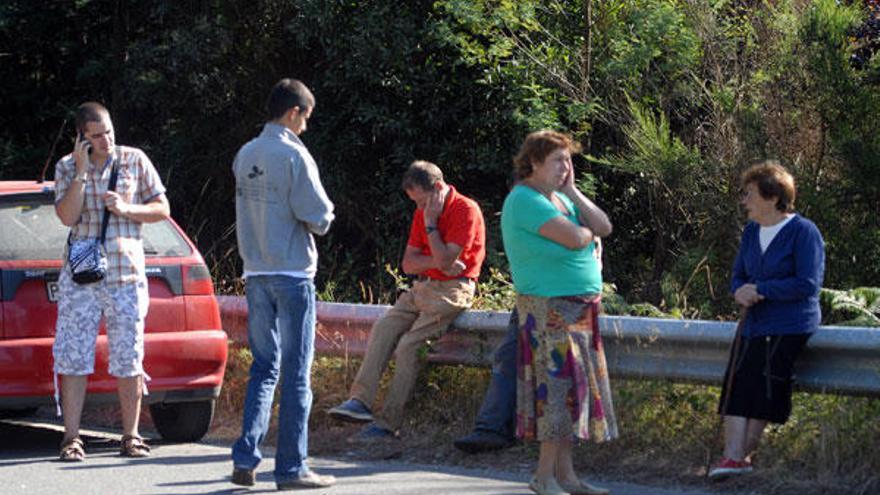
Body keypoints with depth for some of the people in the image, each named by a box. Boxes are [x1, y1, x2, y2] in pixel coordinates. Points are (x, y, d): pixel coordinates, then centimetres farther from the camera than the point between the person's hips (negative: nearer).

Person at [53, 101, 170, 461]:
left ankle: (130, 437, 9)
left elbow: (162, 209, 6)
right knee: (73, 359, -4)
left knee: (128, 361, 1)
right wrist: (81, 172, -14)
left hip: (125, 274, 0)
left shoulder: (134, 161, 4)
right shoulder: (67, 167, 4)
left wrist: (126, 209, -10)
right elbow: (67, 216, -9)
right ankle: (72, 438, 0)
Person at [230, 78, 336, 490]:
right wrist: (324, 214, 8)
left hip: (256, 275, 6)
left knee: (263, 369, 12)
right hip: (293, 274, -6)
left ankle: (246, 457, 4)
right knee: (296, 374, 0)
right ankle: (291, 467, 1)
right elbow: (318, 218, -14)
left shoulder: (245, 156, 9)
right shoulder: (293, 155, -12)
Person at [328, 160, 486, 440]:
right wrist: (436, 262, -8)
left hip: (453, 289, -8)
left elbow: (445, 261, -18)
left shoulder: (466, 210, -10)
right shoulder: (422, 213, 15)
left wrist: (430, 223, -10)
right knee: (382, 329, -14)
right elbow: (408, 264, 10)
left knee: (409, 345, -20)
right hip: (423, 287, 8)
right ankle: (360, 400, -24)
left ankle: (388, 423, -20)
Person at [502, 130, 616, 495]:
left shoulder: (561, 198, 17)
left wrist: (572, 192, 3)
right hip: (549, 309, -9)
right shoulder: (525, 200, -13)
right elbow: (574, 239, -21)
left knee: (573, 389, 8)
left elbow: (604, 227, 8)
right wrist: (586, 231, 1)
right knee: (560, 384, -12)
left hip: (580, 310, 9)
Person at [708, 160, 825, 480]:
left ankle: (742, 454, -7)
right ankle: (733, 455, -16)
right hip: (754, 323, 7)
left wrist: (760, 290, -14)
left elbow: (808, 284, -15)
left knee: (761, 387, -13)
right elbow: (738, 276, 21)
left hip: (789, 327, -7)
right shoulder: (751, 231, 15)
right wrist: (741, 292, -5)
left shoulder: (803, 232, -8)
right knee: (736, 384, -9)